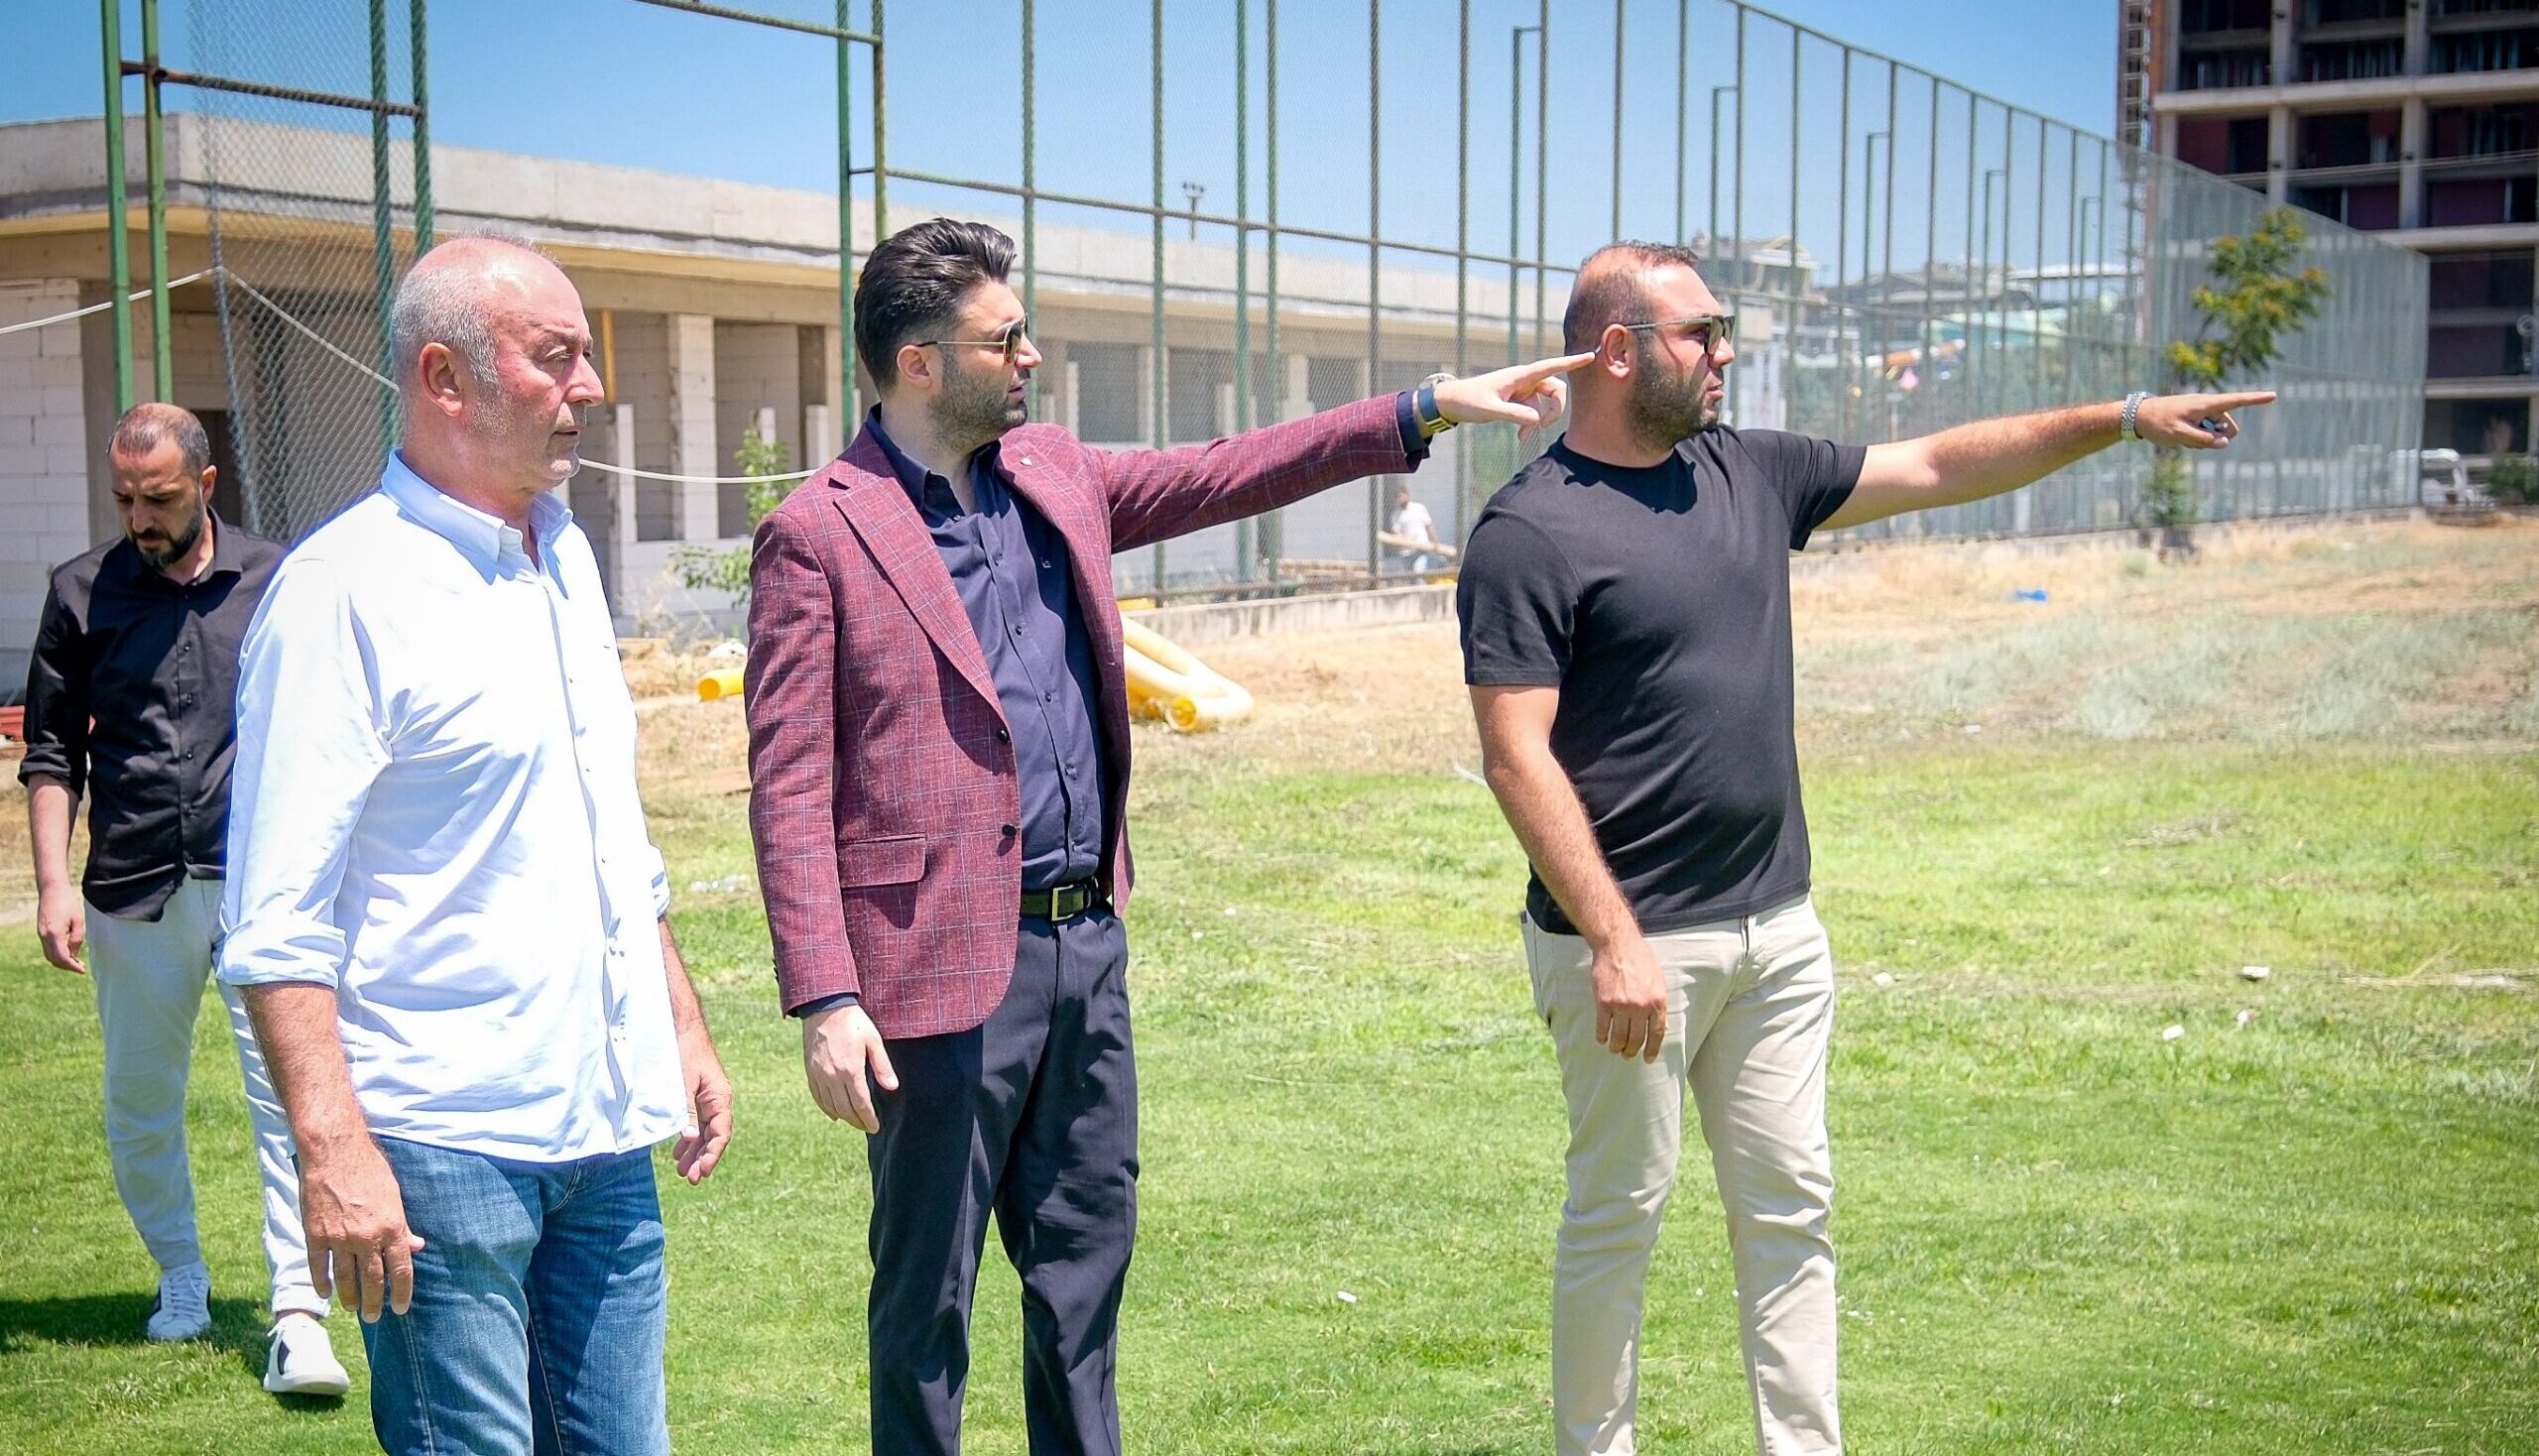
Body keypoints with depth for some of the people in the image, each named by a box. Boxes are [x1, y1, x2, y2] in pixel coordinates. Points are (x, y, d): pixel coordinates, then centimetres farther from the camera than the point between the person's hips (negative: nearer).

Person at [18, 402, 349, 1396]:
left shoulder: (276, 583, 4)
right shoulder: (83, 592, 4)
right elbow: (51, 750, 7)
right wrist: (53, 882, -2)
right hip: (131, 894, 2)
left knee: (289, 1092, -8)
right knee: (140, 1105, 11)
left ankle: (299, 1317, -8)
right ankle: (180, 1280, 31)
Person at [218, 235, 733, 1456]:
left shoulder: (563, 555, 13)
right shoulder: (344, 589, -11)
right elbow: (276, 918, -15)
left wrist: (681, 1026, 20)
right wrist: (332, 1149, -21)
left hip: (603, 1126, 7)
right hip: (442, 1147, -7)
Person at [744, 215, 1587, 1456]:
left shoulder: (1055, 476, 10)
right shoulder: (817, 534, -11)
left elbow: (1227, 473, 17)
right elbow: (789, 788, -13)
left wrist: (1430, 409, 11)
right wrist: (825, 1000, -18)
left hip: (1086, 940, 7)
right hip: (945, 967, -7)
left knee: (1088, 1254, 17)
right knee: (927, 1293, 6)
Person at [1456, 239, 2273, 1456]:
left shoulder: (1751, 474, 10)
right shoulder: (1530, 531, -12)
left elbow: (1938, 467, 18)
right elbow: (1515, 756, -17)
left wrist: (2120, 420, 13)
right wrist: (1614, 940, -22)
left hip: (1778, 931, 7)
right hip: (1637, 943, -7)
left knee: (1790, 1213, 12)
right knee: (1617, 1219, 5)